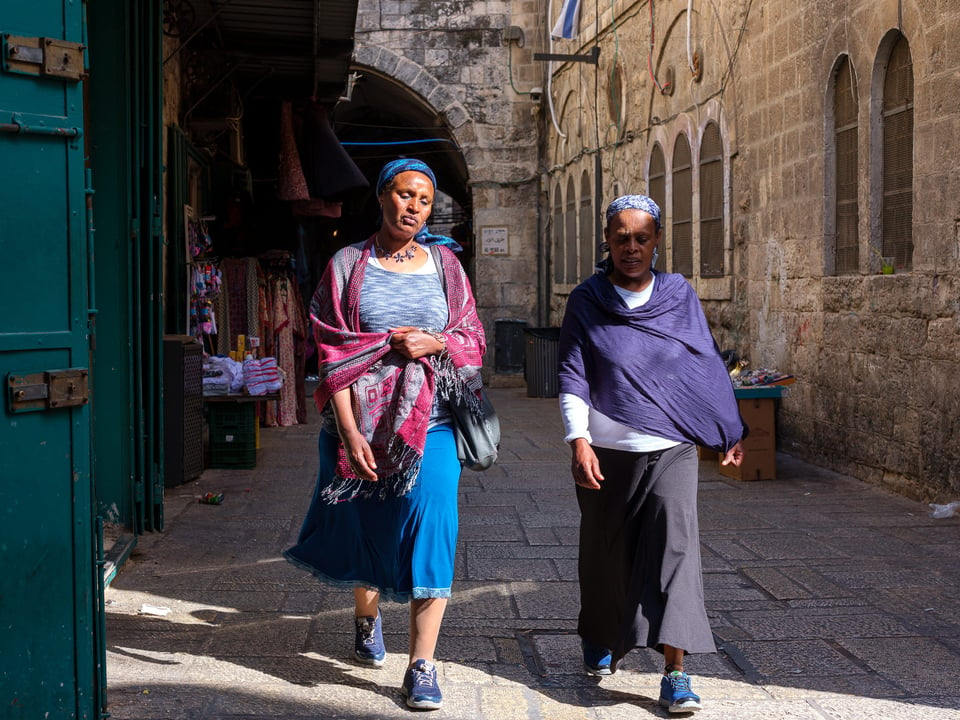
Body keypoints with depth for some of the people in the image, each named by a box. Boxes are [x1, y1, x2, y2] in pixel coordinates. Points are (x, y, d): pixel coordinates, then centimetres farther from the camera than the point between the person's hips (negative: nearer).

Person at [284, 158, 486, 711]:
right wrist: (349, 432, -12)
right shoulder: (347, 265, 4)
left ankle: (423, 665, -9)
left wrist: (435, 344, -11)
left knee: (431, 524, -13)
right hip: (365, 419, 0)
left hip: (430, 420, 0)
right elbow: (334, 355, -3)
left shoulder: (445, 263, 10)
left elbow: (473, 339, 11)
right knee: (366, 525, 11)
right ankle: (367, 618, 43)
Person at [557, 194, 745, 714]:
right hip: (606, 451, 0)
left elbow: (707, 365, 13)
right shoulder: (586, 301, 2)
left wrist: (730, 432, 14)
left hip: (671, 450, 0)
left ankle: (675, 670, -16)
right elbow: (572, 376, -1)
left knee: (675, 540, -15)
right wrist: (578, 441, -12)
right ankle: (601, 639, 39)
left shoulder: (679, 296, 6)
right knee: (606, 551, 13)